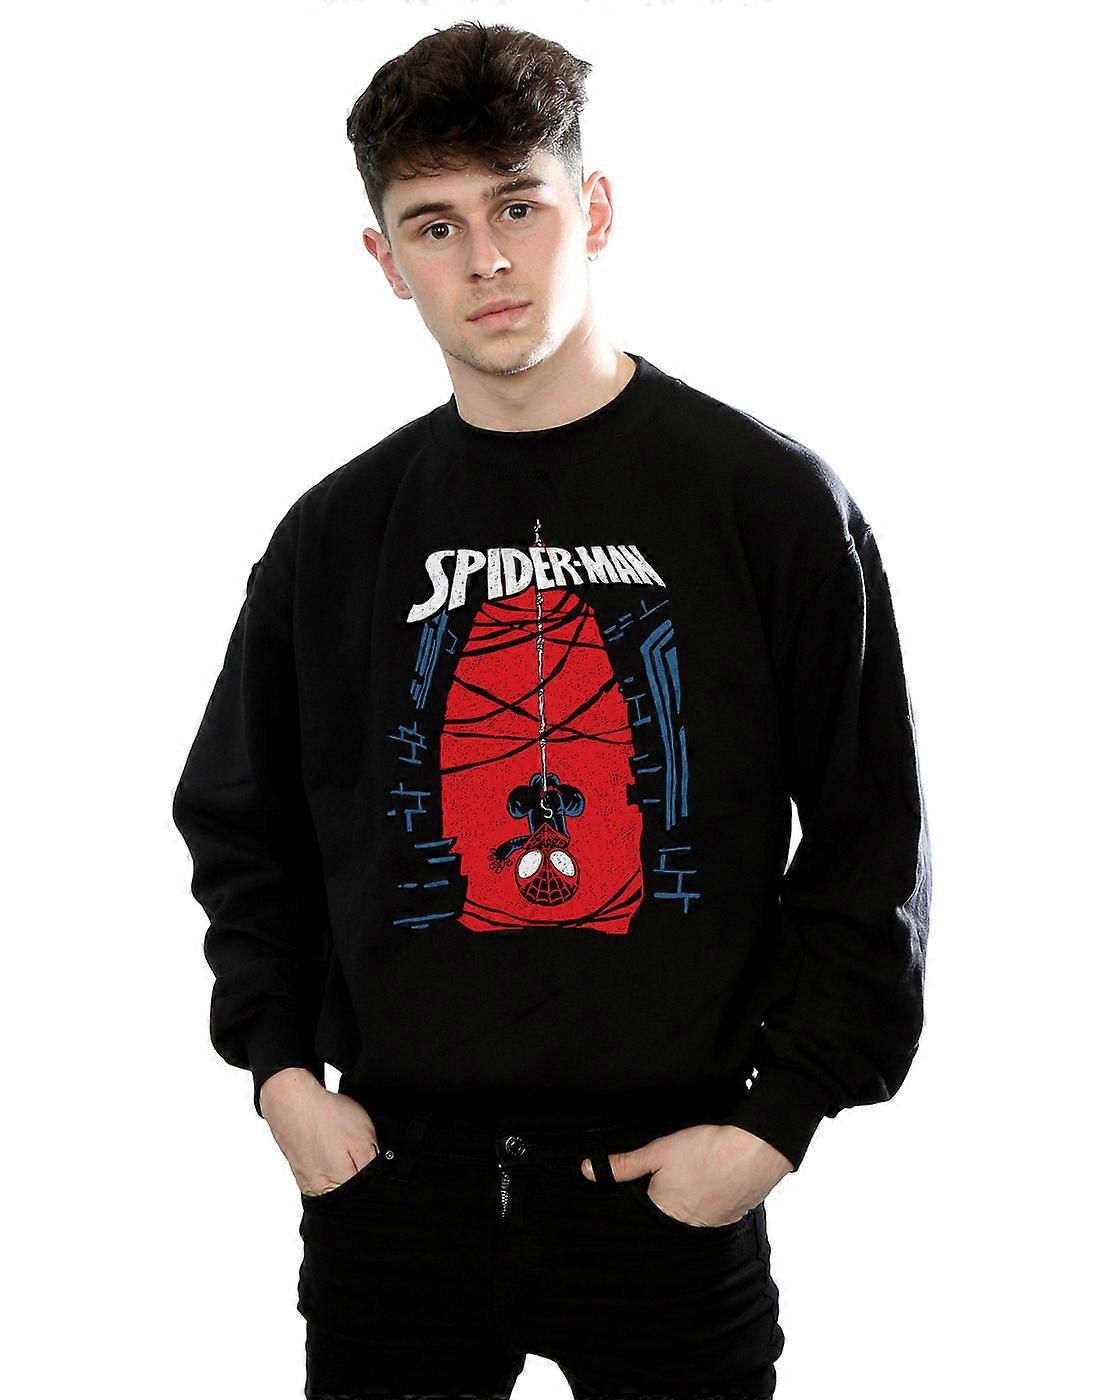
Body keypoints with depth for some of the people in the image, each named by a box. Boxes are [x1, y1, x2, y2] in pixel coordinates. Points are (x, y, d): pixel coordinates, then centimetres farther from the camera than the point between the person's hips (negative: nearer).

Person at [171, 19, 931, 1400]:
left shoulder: (771, 499, -3)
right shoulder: (336, 535, 6)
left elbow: (871, 844, -2)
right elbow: (241, 826, 16)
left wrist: (778, 1120, -8)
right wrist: (281, 1067, 3)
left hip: (670, 1193, -2)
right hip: (390, 1184, 3)